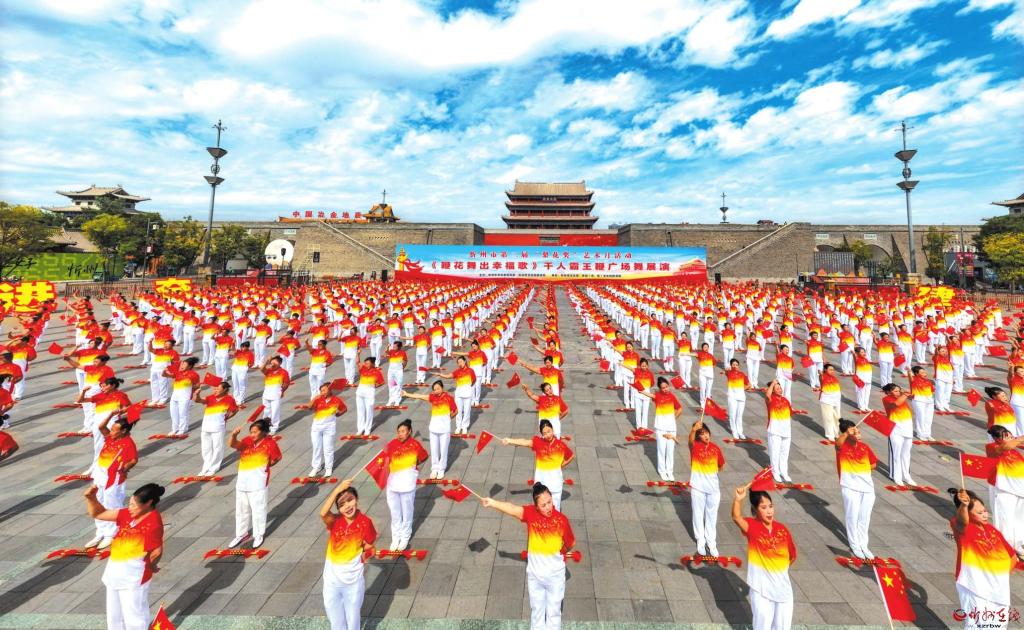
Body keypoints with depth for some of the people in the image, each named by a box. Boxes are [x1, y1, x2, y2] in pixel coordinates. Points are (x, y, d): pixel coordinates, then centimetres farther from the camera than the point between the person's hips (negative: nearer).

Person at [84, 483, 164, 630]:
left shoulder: (153, 523, -26)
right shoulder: (127, 514, -2)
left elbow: (157, 551, -17)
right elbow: (98, 514, 5)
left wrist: (149, 565, 1)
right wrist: (91, 498, -12)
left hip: (134, 577, -8)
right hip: (115, 573, 8)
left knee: (133, 617, 9)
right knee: (114, 615, 25)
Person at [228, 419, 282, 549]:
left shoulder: (269, 443, -9)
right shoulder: (247, 441, 1)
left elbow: (277, 458, 1)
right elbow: (232, 444, -15)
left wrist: (265, 465, 0)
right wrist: (234, 435, -32)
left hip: (258, 482, -5)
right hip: (242, 480, 5)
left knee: (258, 509, 5)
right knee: (241, 509, 18)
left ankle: (258, 535, 23)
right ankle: (241, 533, 36)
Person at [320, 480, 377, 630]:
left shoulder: (364, 522, -17)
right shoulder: (334, 521, -15)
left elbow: (369, 547, -4)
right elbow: (323, 513, -39)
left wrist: (365, 554, -22)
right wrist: (337, 490, -44)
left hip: (353, 579, -1)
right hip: (332, 578, 1)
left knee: (352, 616, 19)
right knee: (335, 617, 22)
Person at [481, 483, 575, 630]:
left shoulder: (561, 520, -21)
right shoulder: (531, 513, -21)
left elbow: (571, 543, -3)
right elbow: (512, 509, -41)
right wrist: (492, 503, -56)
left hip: (555, 574, -1)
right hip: (534, 573, 1)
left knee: (553, 612, 18)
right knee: (536, 610, 21)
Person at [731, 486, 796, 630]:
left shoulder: (782, 529, -6)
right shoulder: (752, 526, -17)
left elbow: (792, 556, 9)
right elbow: (736, 518, -40)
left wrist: (781, 568, 6)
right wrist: (737, 500, -56)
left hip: (782, 584, 4)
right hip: (761, 586, -4)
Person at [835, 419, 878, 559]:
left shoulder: (864, 446, 5)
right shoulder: (842, 445, -11)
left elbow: (873, 463, 16)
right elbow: (838, 442, -37)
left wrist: (862, 469, 1)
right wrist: (846, 433, -53)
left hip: (867, 486, 5)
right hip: (850, 487, -5)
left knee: (864, 518, 14)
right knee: (852, 516, 2)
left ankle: (863, 545, 30)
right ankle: (854, 546, 20)